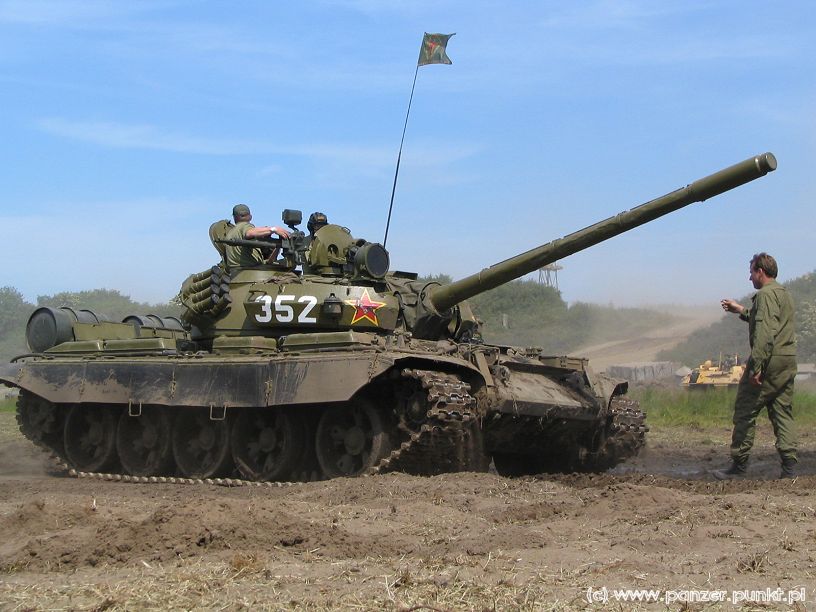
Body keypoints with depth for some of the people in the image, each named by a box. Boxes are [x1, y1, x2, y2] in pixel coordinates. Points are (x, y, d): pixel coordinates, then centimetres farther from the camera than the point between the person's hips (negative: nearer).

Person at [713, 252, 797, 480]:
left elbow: (764, 333, -22)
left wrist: (755, 366, -25)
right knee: (783, 414, 9)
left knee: (745, 412, -1)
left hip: (769, 361, -9)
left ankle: (739, 465, 2)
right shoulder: (784, 294, 19)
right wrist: (741, 310, 38)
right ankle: (789, 466, 3)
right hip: (788, 361, 9)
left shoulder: (766, 295, -12)